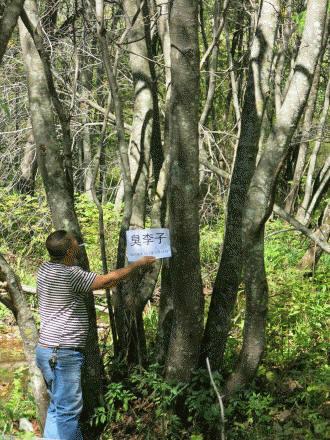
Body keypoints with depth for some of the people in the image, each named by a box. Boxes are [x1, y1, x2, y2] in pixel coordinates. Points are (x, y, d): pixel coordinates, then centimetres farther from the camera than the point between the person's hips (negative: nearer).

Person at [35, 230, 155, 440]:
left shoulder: (46, 269, 7)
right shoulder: (70, 274, -19)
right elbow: (107, 281, -12)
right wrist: (138, 263, -1)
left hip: (48, 349, 10)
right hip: (63, 354, -10)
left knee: (59, 406, 16)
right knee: (67, 409, -5)